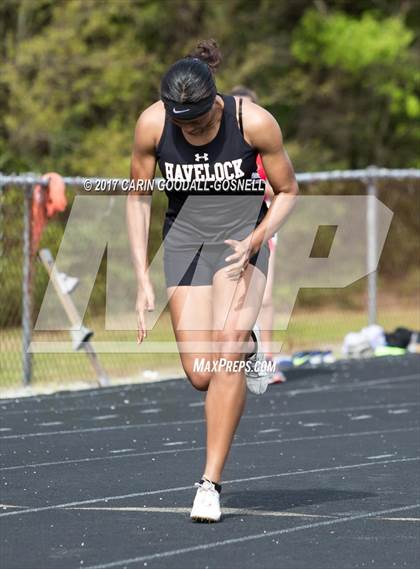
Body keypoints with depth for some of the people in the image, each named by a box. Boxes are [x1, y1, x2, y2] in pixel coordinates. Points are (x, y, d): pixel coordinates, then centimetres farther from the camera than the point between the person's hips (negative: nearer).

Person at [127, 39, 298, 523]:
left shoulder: (254, 122, -21)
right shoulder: (152, 124, -16)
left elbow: (287, 191, -5)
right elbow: (138, 198, -2)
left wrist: (255, 242, -21)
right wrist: (143, 279, -8)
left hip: (242, 232, -2)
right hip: (184, 236, 2)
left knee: (226, 354, -22)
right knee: (201, 376, -4)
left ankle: (210, 483, -17)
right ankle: (248, 349, 33)